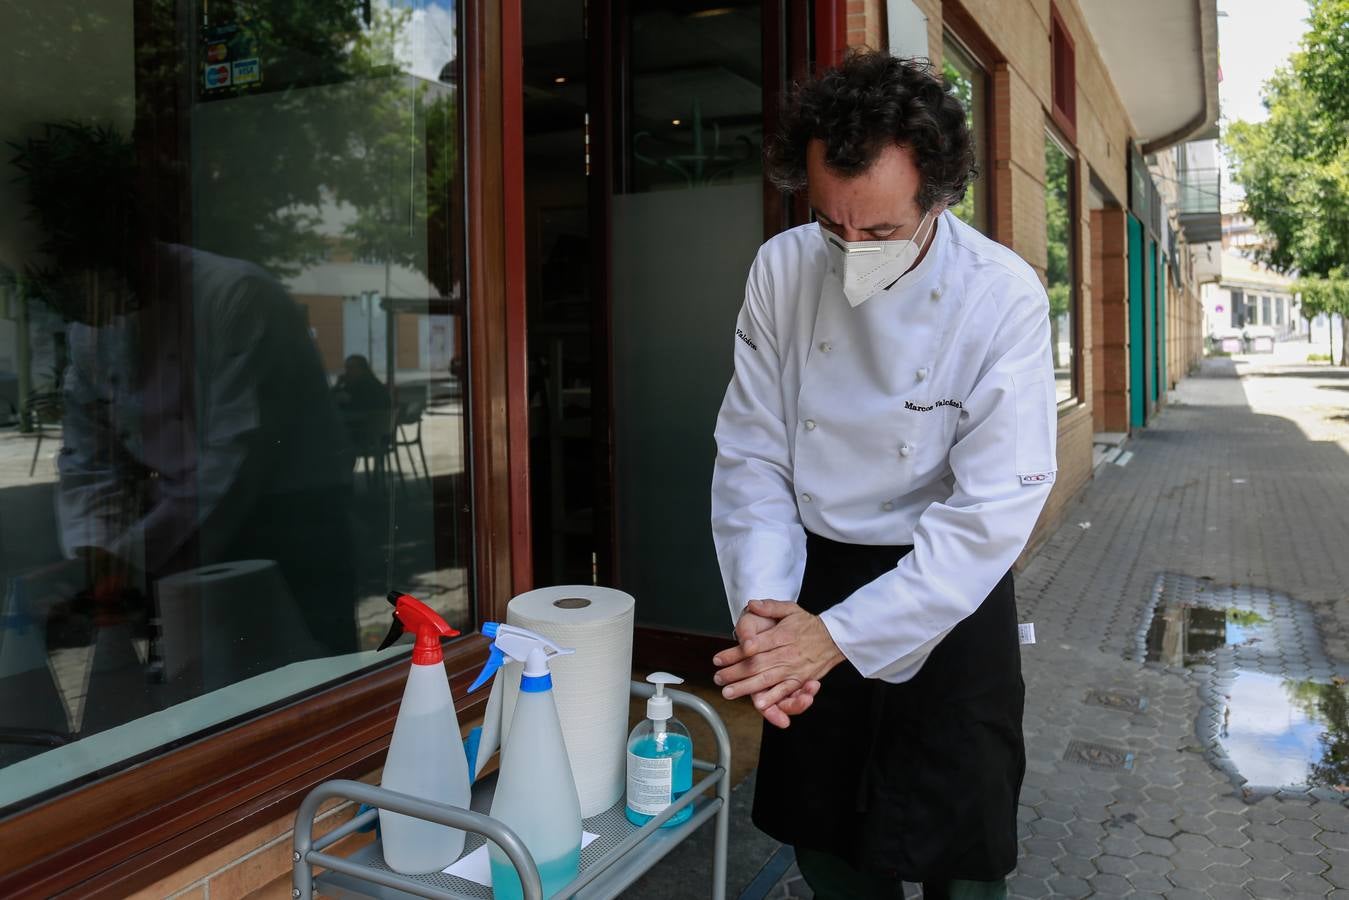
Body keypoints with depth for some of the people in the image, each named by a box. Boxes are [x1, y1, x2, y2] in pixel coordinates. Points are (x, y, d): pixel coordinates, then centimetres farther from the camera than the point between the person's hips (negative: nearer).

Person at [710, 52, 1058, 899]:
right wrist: (763, 603, -19)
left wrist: (840, 634, -24)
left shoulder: (1004, 299, -19)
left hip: (949, 598, -2)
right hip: (816, 577, 3)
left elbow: (993, 509, -21)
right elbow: (752, 456, -6)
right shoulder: (783, 269, -9)